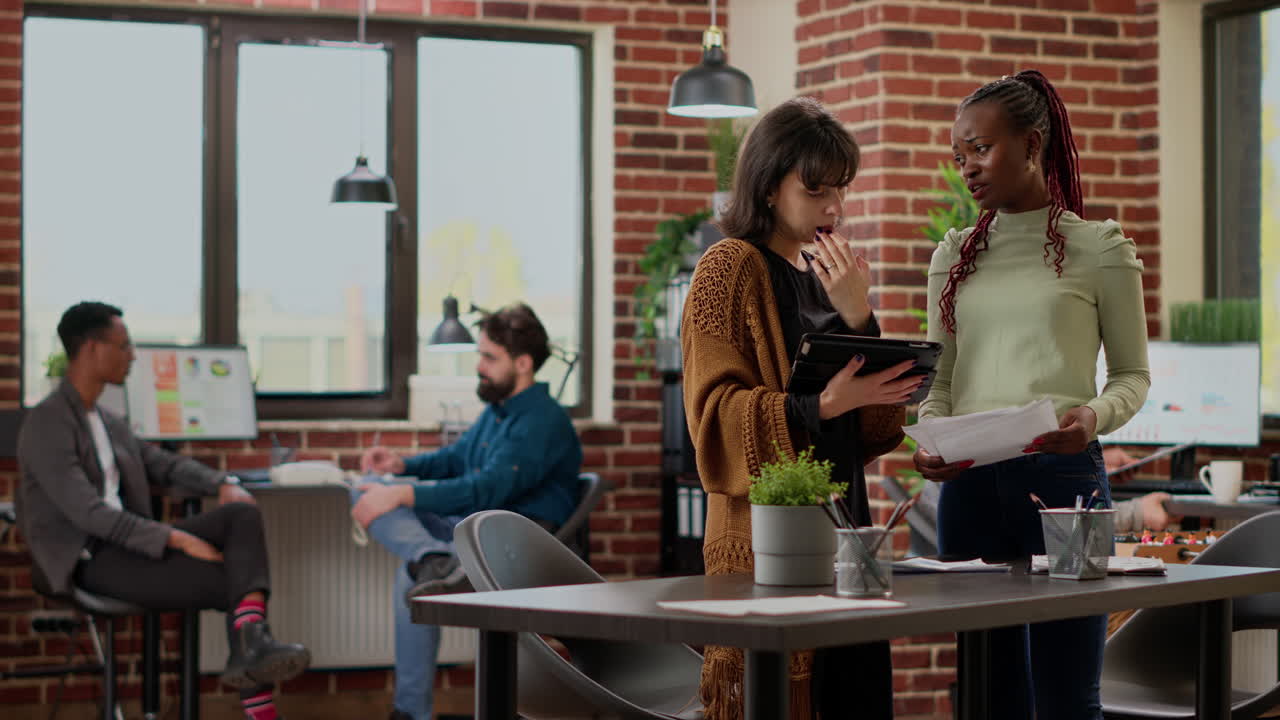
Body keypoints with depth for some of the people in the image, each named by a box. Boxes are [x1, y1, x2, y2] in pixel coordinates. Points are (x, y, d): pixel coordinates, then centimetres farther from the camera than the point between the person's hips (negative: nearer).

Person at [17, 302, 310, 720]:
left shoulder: (109, 423, 17)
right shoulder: (46, 424, -12)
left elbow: (165, 465, 27)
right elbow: (87, 512, -22)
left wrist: (223, 484, 4)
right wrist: (178, 539, -27)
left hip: (128, 544, 8)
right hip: (88, 560, -8)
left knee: (242, 515, -16)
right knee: (228, 577, -20)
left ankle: (252, 646, -32)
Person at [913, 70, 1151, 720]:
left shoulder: (1099, 248, 2)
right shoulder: (954, 256, 14)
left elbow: (1132, 372, 5)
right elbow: (939, 376, 15)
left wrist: (1096, 415, -16)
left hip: (1061, 473, -4)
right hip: (967, 482, 4)